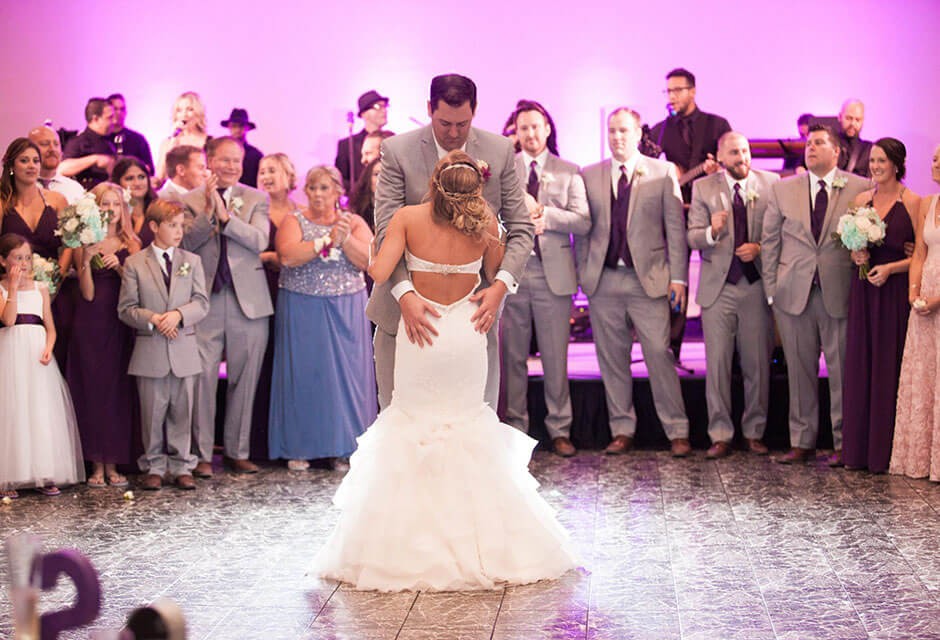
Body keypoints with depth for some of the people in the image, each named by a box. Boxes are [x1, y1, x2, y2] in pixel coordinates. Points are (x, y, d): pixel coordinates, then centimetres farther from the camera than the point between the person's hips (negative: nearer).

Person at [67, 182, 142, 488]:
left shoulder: (131, 244, 8)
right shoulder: (84, 243, 3)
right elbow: (88, 293, -5)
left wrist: (120, 266, -13)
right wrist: (86, 260, -16)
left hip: (120, 327, 1)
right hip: (91, 326, -1)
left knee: (119, 391, 1)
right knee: (92, 390, -1)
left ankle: (112, 464, 9)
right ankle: (97, 465, 6)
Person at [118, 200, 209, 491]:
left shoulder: (192, 261, 9)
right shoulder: (134, 263, 2)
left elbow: (201, 303, 2)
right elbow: (126, 308, 0)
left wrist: (178, 314, -16)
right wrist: (152, 319, -16)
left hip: (184, 349, 2)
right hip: (150, 350, -2)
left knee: (182, 411, 6)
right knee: (153, 412, 4)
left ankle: (181, 467, 15)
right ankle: (154, 467, 14)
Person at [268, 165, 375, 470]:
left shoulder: (354, 222, 6)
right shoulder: (294, 221, 2)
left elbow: (367, 260, -6)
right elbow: (288, 256, -16)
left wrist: (346, 239, -22)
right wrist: (328, 239, -21)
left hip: (346, 309, 1)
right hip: (302, 310, -1)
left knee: (345, 373, 1)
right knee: (303, 373, 1)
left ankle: (343, 447, 9)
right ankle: (299, 447, 9)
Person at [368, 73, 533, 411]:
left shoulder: (500, 152, 0)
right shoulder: (398, 151, -5)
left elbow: (521, 228, 2)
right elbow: (386, 232, -10)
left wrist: (501, 285, -16)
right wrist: (405, 294, -26)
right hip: (409, 305, -1)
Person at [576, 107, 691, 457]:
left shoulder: (662, 173, 4)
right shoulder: (589, 176, 11)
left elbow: (675, 227, 2)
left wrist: (678, 277, -4)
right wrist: (583, 272, 3)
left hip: (649, 279, -2)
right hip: (604, 281, 3)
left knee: (659, 354, -6)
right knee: (612, 359, 6)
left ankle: (677, 432, 1)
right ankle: (622, 430, 15)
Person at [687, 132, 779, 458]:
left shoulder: (771, 183, 4)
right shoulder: (703, 187, 5)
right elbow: (692, 236, 1)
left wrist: (760, 248, -13)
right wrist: (711, 232, -20)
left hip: (757, 285, 0)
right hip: (718, 287, 0)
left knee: (758, 363, 4)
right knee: (717, 363, 1)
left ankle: (754, 432, 17)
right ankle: (720, 435, 9)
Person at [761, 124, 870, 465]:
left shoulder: (861, 189, 3)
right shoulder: (783, 189, 10)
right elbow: (769, 240, 10)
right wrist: (771, 289, 3)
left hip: (840, 293, -2)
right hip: (794, 293, 2)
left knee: (842, 370, 0)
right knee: (799, 369, 7)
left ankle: (842, 443, 10)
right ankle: (801, 442, 16)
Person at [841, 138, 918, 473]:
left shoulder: (912, 202, -6)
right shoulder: (861, 200, 10)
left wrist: (891, 267, -18)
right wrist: (856, 255, -2)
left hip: (895, 292, -5)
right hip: (863, 291, 5)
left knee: (890, 368, -1)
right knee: (860, 366, 6)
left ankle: (886, 451, 7)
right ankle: (859, 449, 13)